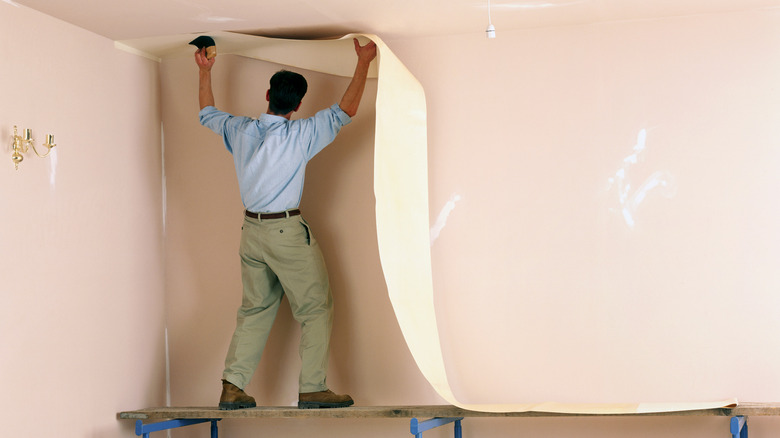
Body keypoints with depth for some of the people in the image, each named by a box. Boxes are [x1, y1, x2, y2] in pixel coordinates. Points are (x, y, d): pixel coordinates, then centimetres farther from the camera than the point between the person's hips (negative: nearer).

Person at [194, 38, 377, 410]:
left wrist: (204, 73, 32)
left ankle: (232, 387, 10)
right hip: (287, 232, -6)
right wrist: (363, 62, 1)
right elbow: (346, 110, -7)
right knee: (316, 308, 4)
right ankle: (312, 388, 1)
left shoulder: (239, 130, 1)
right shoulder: (301, 135, -13)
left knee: (255, 308, 15)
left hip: (251, 231, 6)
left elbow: (207, 114, 21)